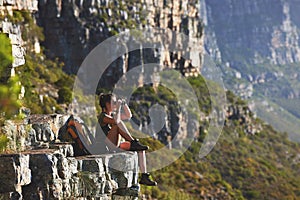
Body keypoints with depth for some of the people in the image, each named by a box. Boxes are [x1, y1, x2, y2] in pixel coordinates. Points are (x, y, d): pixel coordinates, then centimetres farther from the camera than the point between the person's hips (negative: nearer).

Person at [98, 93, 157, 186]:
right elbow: (116, 121, -29)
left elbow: (128, 116, 22)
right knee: (118, 123, -27)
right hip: (107, 146, -9)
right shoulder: (102, 116, -10)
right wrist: (118, 108, -19)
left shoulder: (112, 115, 18)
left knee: (140, 149, -6)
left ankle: (144, 177, -11)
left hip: (116, 146, 9)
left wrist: (124, 104, 9)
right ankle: (133, 143, -23)